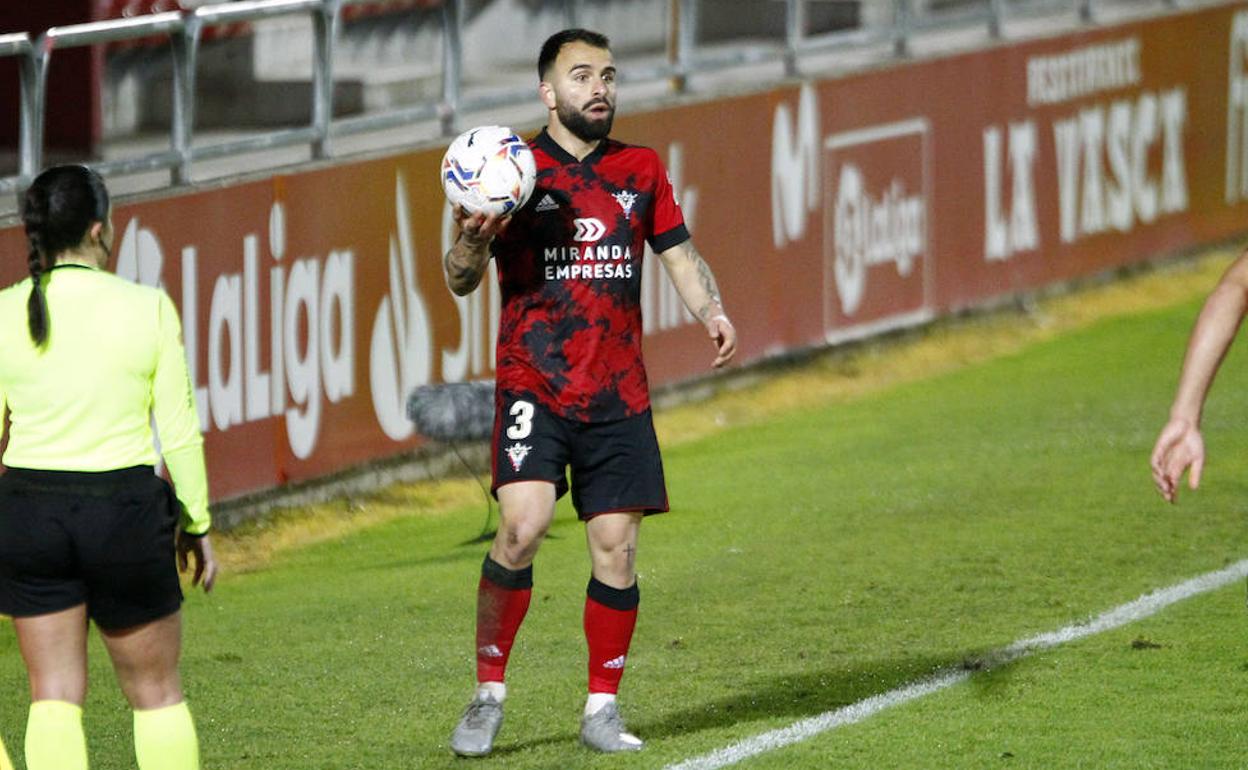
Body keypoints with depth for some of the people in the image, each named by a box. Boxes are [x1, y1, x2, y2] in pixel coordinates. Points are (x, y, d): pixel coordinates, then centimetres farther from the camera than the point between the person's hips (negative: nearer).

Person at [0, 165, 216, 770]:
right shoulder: (146, 308, -7)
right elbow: (180, 431, -4)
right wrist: (196, 523, 7)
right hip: (126, 512, -1)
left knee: (54, 696, 7)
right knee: (156, 691, 12)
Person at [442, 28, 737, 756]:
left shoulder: (641, 170, 12)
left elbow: (679, 252, 17)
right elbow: (461, 281, 1)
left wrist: (712, 309, -3)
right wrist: (473, 238, -21)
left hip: (619, 394, 3)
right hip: (533, 388, -3)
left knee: (617, 547, 1)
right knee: (522, 528, -19)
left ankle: (603, 708, 13)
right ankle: (488, 695, -5)